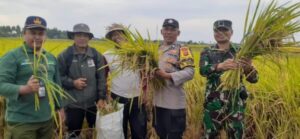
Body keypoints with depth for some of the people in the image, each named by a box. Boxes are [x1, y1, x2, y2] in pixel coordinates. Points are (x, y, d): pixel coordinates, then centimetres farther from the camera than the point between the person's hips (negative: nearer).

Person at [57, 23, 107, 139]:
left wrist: (102, 98, -5)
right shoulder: (65, 56, -7)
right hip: (73, 104, -2)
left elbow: (101, 78, 0)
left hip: (93, 103, 2)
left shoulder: (96, 55, -1)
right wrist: (72, 83, -16)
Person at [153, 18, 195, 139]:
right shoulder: (157, 49, 13)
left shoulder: (182, 50, -7)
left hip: (174, 103, -6)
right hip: (158, 101, 6)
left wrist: (167, 75, -26)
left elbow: (189, 73, -17)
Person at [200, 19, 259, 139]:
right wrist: (220, 66, -39)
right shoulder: (207, 52, 2)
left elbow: (253, 79, -5)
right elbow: (203, 70, -18)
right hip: (214, 103, 0)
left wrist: (249, 68, -28)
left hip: (235, 103, 0)